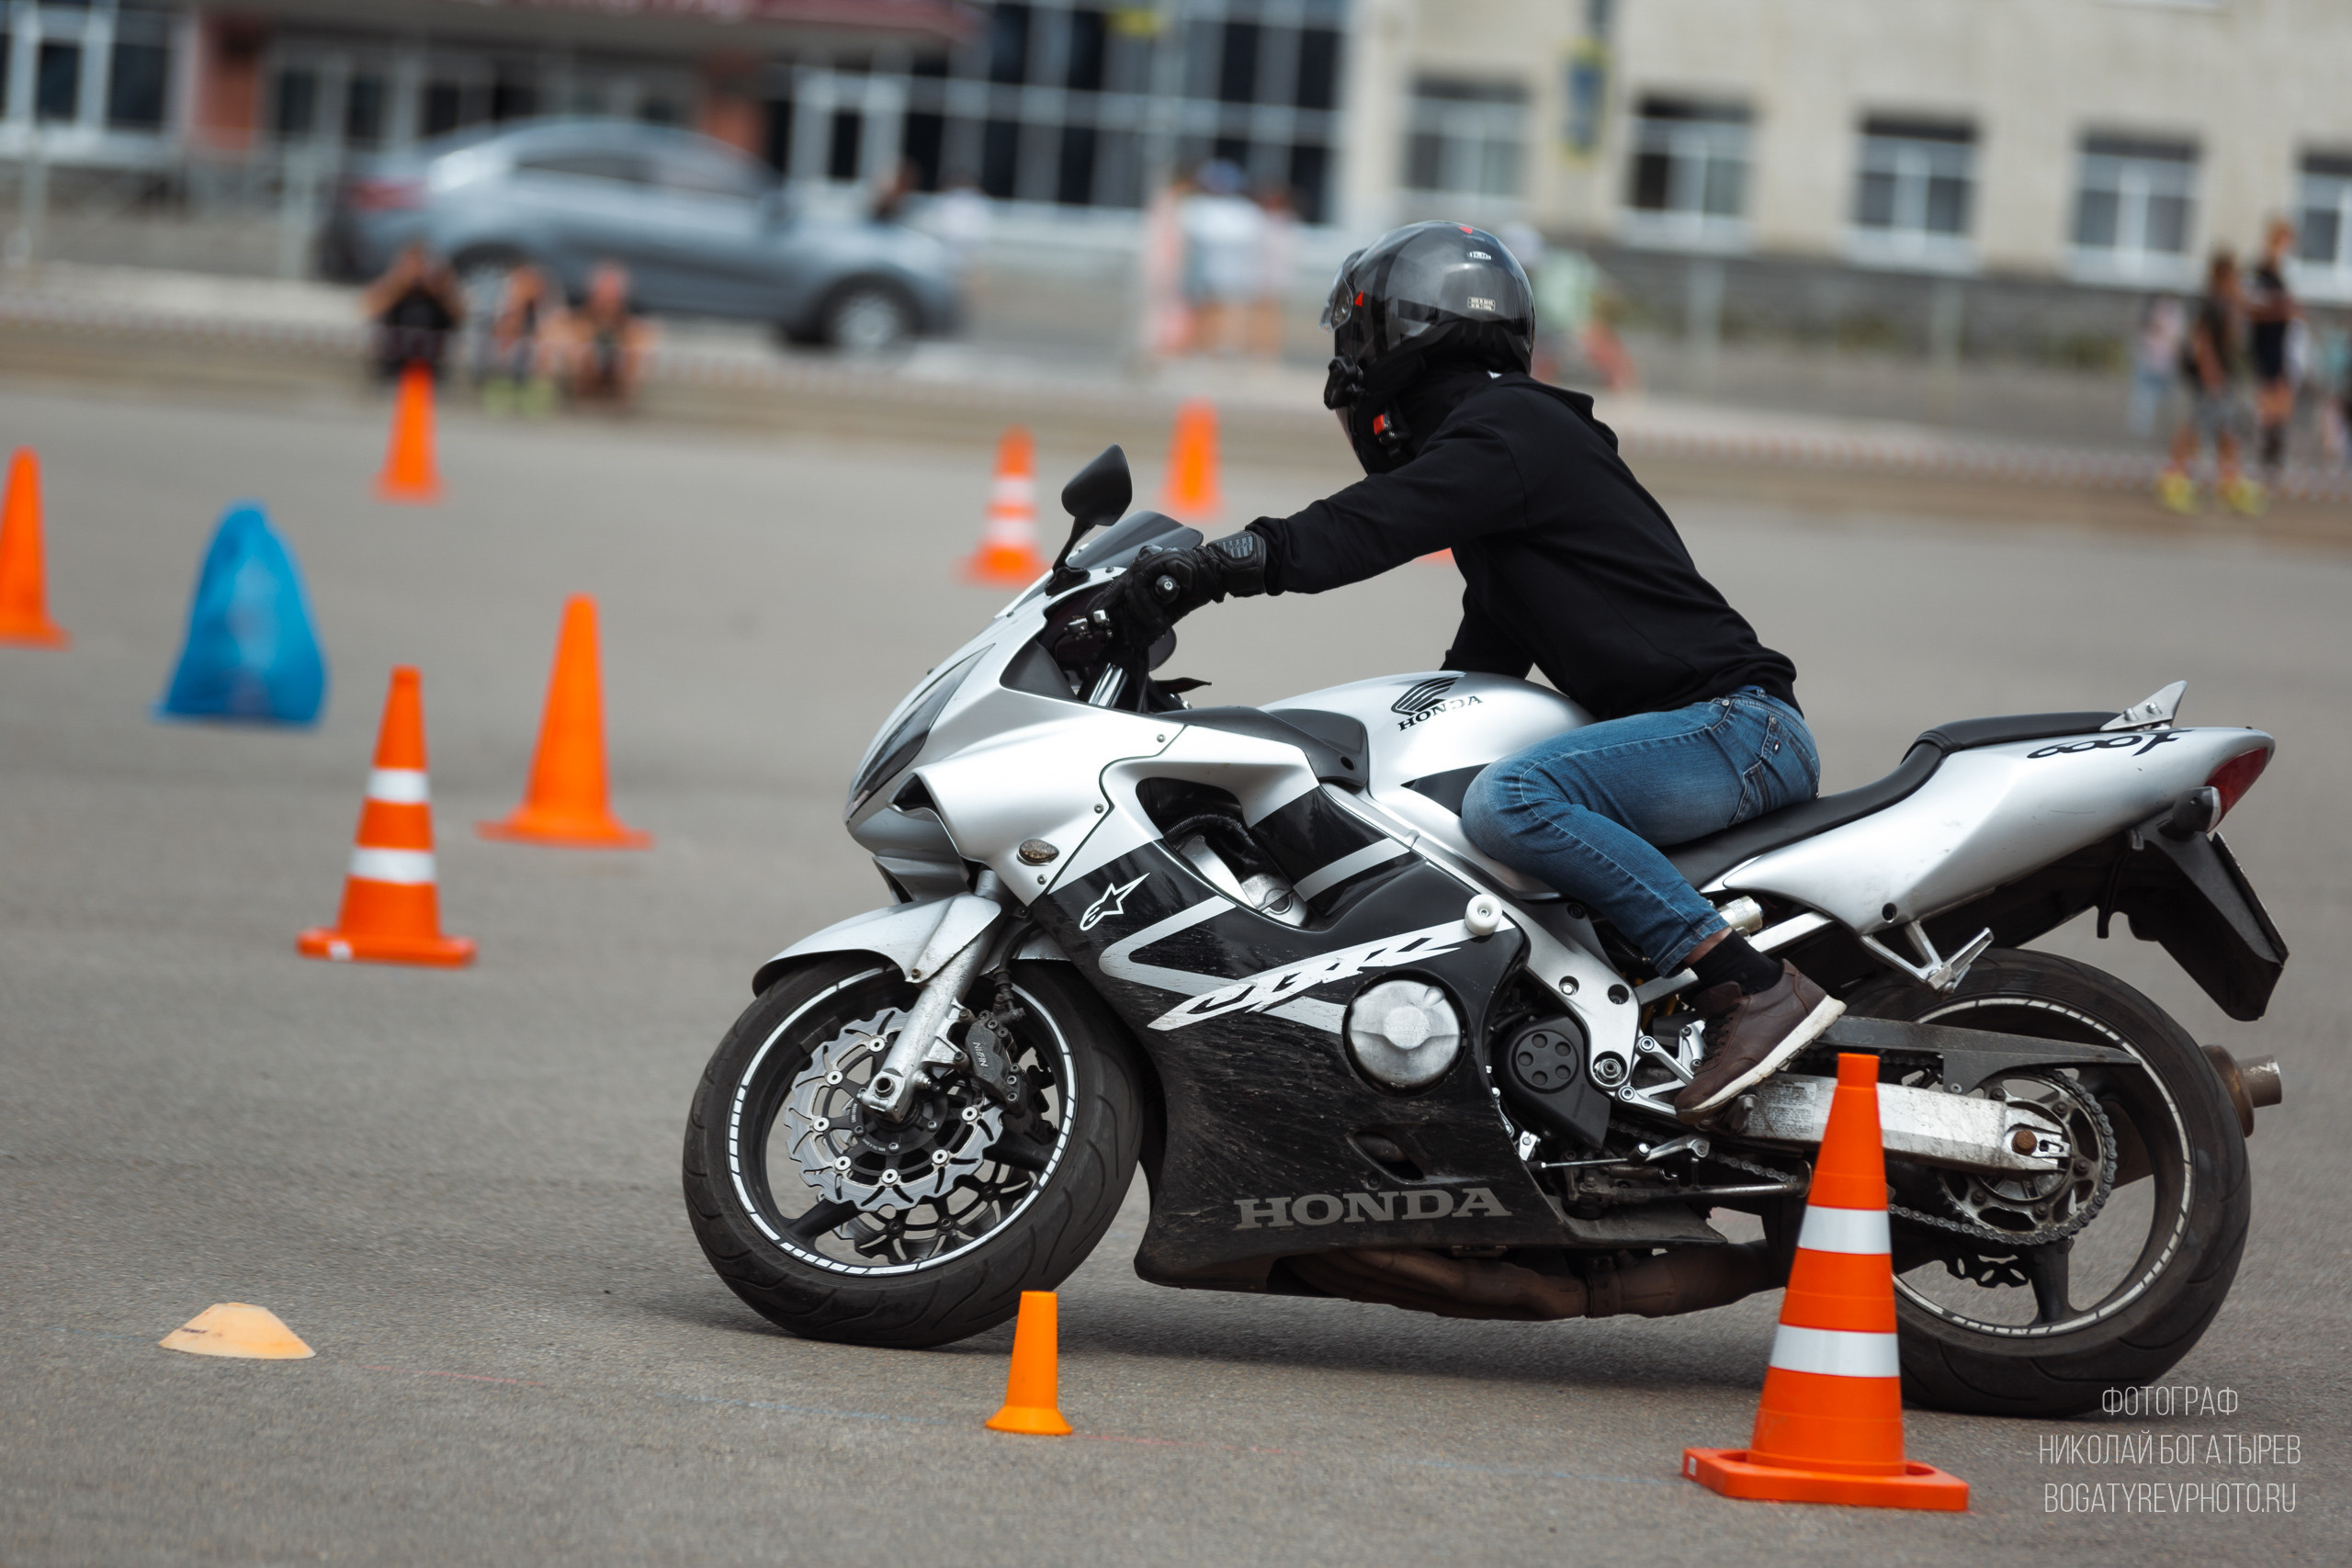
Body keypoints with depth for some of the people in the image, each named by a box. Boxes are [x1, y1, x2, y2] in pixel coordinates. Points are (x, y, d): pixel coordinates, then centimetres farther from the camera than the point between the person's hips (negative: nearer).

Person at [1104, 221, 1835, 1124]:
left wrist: (1196, 572, -24)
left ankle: (1752, 986, -31)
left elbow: (1362, 531, -21)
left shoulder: (1506, 433, -8)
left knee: (1507, 803, -30)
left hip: (1736, 720, -11)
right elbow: (1485, 660, 31)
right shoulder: (1505, 429, 24)